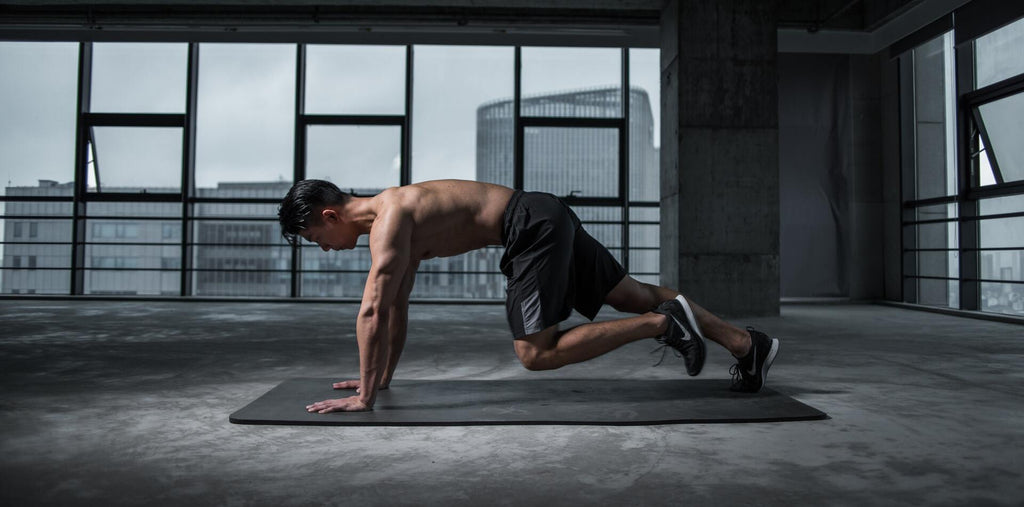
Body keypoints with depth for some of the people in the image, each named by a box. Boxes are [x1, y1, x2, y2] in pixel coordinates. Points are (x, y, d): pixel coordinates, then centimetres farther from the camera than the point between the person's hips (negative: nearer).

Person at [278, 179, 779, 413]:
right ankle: (748, 343, 18)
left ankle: (664, 322, -5)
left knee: (536, 354, -7)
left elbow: (373, 312, -20)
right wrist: (383, 377, 24)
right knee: (636, 295, 12)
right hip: (547, 220, 10)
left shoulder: (388, 220, -13)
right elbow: (397, 307, 22)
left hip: (535, 226, -10)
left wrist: (364, 397, -14)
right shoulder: (393, 215, 16)